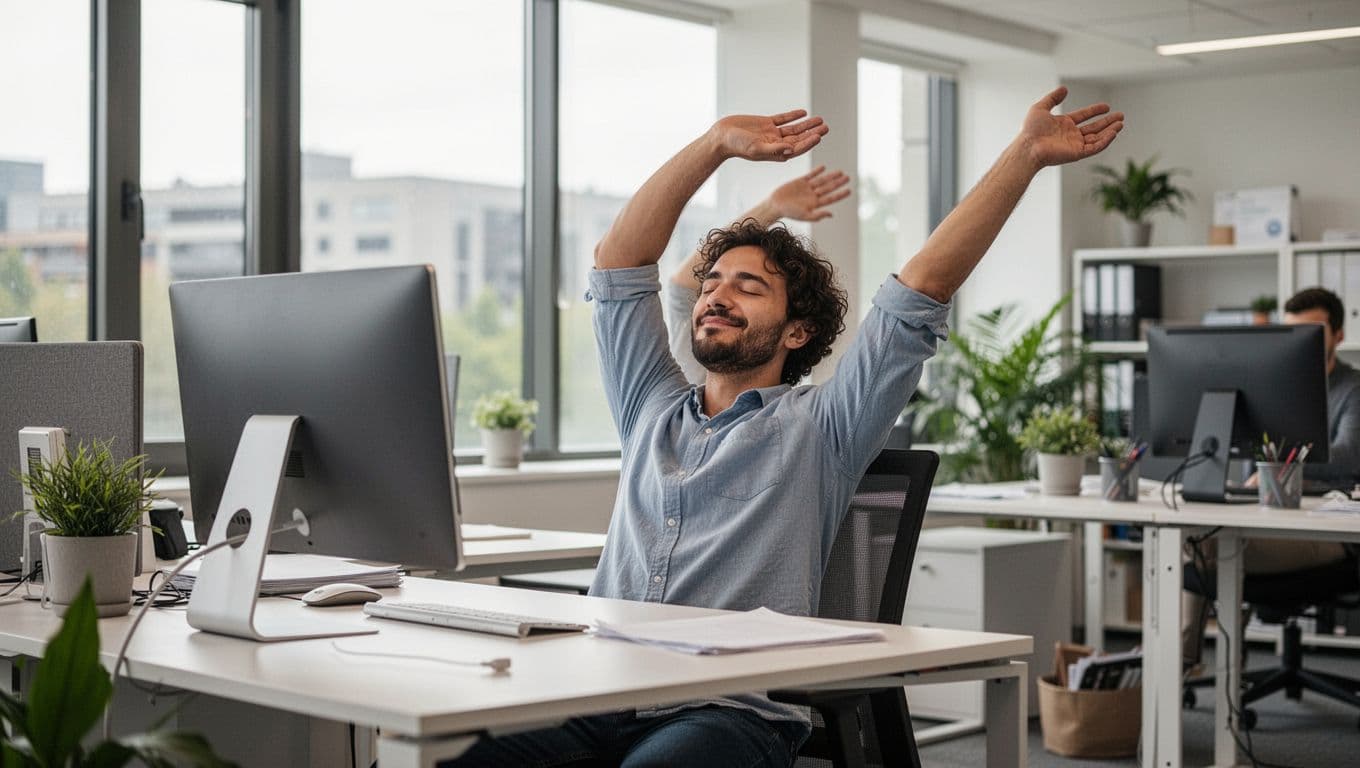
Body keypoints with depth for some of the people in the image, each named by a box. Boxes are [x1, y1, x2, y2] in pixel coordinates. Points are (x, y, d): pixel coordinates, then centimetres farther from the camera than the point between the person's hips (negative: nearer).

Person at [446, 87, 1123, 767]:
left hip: (732, 711, -3)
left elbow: (923, 285, 3)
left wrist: (1026, 155, 0)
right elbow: (617, 261, 20)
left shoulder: (816, 429, 10)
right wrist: (717, 143, 17)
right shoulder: (653, 410, 23)